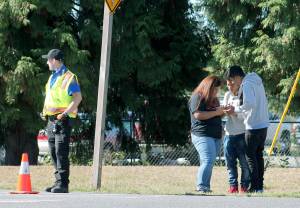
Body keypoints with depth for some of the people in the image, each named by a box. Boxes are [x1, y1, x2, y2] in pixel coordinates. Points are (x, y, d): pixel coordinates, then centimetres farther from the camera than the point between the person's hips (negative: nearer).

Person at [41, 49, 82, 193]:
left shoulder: (68, 77, -9)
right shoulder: (52, 77, 19)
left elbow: (78, 98, -16)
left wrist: (65, 113, -21)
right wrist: (45, 113, 15)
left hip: (62, 120, -9)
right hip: (51, 120, 9)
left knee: (61, 152, -12)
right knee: (54, 152, 9)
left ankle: (63, 184, -13)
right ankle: (59, 182, 14)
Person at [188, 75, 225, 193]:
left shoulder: (213, 99, 21)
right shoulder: (197, 97, -6)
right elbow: (198, 115, -17)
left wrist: (223, 111, 9)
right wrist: (216, 112, -13)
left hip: (215, 136, 9)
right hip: (202, 135, -9)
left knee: (209, 163, 7)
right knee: (208, 161, -19)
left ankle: (206, 187, 9)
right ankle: (201, 187, -21)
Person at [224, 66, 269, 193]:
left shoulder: (247, 84, -13)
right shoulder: (257, 82, 15)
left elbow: (249, 104, -26)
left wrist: (236, 109, -12)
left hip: (253, 126, -9)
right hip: (263, 125, 9)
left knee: (251, 156, -2)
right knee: (259, 155, 14)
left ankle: (255, 187, -4)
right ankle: (260, 186, 15)